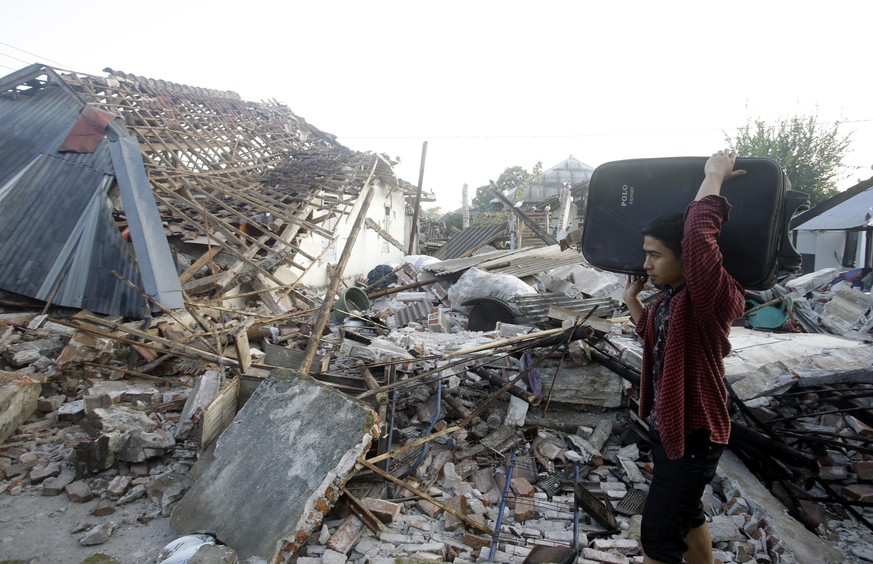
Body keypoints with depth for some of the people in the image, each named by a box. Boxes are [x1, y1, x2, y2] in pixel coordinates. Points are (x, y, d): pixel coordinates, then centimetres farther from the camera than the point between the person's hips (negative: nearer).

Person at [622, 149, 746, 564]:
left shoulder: (711, 297, -24)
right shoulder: (669, 296, 2)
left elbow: (698, 235, -41)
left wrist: (713, 175, -27)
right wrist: (632, 300, 10)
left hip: (692, 434, -9)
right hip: (668, 426, 9)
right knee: (686, 513, 26)